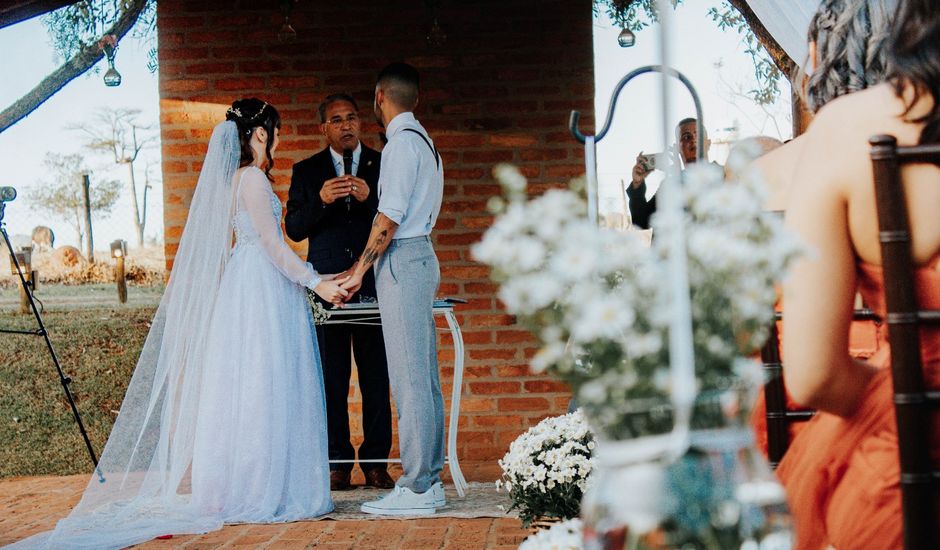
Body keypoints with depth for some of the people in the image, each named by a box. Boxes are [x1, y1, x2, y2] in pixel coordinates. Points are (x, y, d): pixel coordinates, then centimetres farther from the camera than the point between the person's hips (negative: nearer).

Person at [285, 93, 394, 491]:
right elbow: (293, 228, 4)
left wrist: (369, 198, -15)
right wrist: (321, 201, -13)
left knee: (376, 379, 0)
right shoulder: (306, 171, 12)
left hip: (373, 287, 0)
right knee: (331, 380, 1)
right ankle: (337, 462, 9)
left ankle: (376, 461, 9)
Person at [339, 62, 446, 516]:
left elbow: (390, 217, -16)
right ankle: (429, 480, 14)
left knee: (409, 379, -9)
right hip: (420, 256, 10)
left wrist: (360, 269, -11)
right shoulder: (423, 140, 19)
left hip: (402, 259, -10)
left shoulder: (402, 142, -11)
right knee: (423, 376, 10)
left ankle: (416, 489, -7)